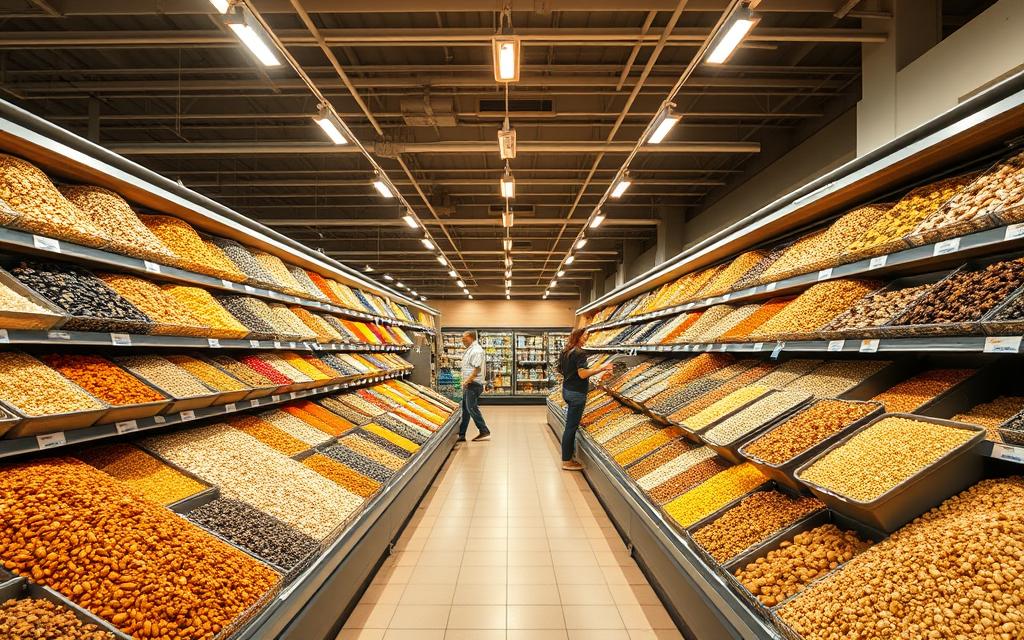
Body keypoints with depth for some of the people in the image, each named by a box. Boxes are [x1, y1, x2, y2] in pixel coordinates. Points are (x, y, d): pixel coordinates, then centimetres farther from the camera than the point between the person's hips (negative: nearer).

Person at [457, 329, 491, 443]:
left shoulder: (476, 350, -15)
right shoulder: (470, 350, 18)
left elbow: (477, 368, -23)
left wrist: (468, 380, -25)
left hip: (474, 384, -11)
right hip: (468, 384, 11)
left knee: (471, 408, -10)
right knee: (465, 408, 12)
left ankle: (484, 432, -5)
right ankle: (461, 434, 18)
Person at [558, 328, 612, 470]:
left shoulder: (564, 352, 9)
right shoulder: (579, 353, -17)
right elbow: (583, 374, -24)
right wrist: (601, 368, -24)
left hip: (566, 390, 9)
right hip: (577, 393, -9)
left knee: (570, 425, 16)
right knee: (571, 426, -3)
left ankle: (568, 456, 22)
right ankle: (567, 461, 3)